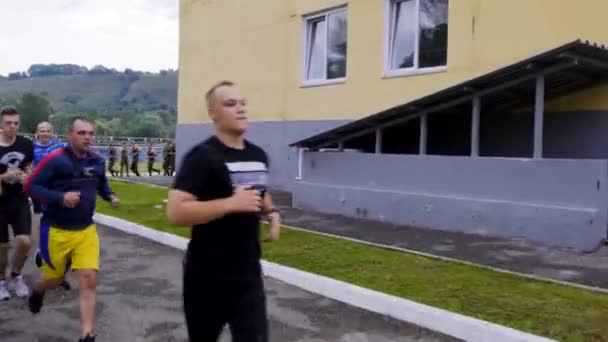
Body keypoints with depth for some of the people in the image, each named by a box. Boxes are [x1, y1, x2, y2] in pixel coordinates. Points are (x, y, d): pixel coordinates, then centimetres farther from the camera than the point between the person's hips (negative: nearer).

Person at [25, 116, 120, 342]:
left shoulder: (98, 161, 0)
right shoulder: (55, 159, -15)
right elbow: (30, 187, -14)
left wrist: (111, 196, -1)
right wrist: (60, 197, -27)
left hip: (86, 231, 3)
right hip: (56, 231, -3)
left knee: (89, 279, -8)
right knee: (54, 279, 16)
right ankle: (37, 293, 55)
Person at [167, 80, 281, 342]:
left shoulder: (259, 155, 7)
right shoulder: (202, 156, -15)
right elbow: (176, 213, -24)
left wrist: (271, 212, 6)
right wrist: (231, 204, -27)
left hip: (249, 273, 5)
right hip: (208, 276, -5)